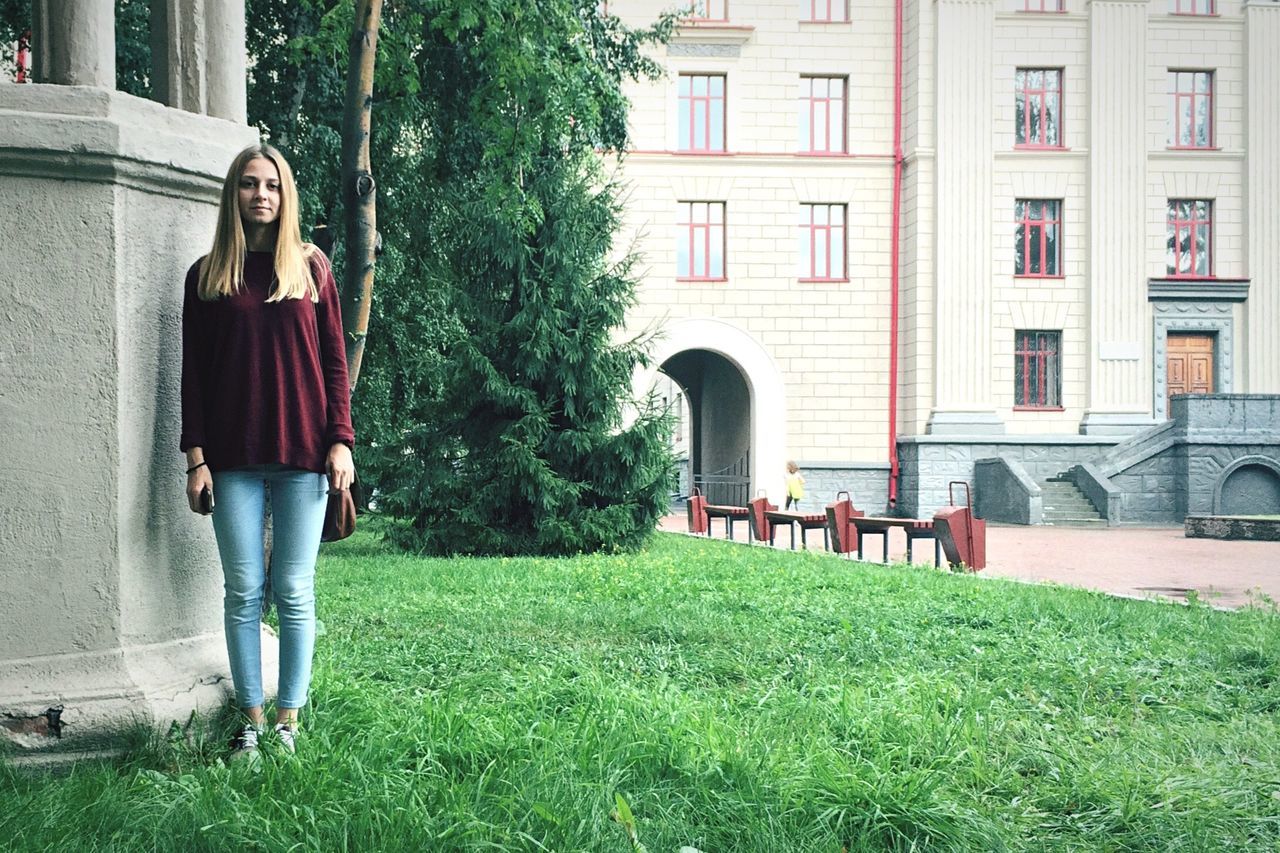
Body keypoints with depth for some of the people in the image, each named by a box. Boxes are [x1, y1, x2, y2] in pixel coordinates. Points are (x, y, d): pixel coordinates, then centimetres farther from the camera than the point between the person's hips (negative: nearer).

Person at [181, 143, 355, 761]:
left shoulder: (311, 267, 7)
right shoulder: (207, 275, 8)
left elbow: (334, 361, 7)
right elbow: (193, 372, 6)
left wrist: (340, 440, -2)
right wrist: (195, 457, -1)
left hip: (302, 454, 0)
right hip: (233, 457, 1)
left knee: (294, 593, 2)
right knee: (243, 591, 2)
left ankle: (288, 719, 9)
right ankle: (251, 720, 10)